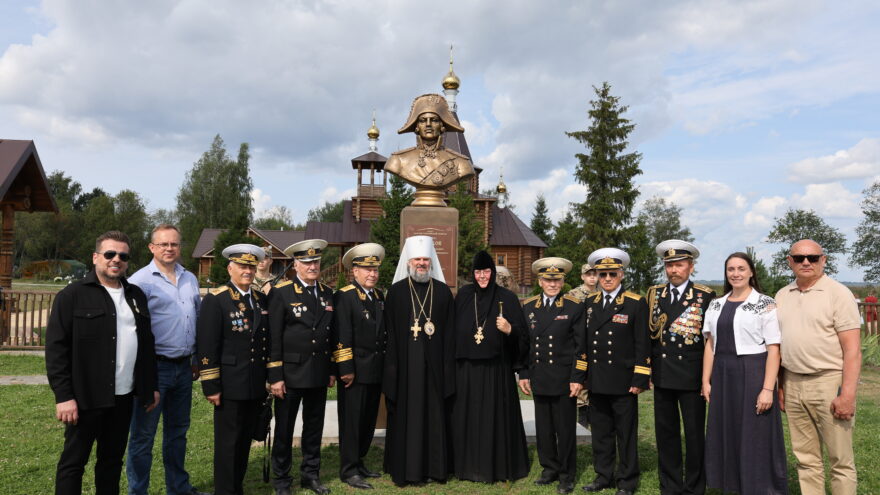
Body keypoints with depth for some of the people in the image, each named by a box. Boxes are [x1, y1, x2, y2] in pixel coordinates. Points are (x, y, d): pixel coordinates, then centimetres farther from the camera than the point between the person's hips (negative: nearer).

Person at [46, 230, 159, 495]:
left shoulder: (136, 295, 11)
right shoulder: (72, 295, -6)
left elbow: (146, 343, 15)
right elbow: (56, 347, -10)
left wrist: (151, 386, 12)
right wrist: (63, 395, -14)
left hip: (123, 396, 5)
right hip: (86, 396, -5)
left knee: (113, 460, 14)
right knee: (73, 461, 6)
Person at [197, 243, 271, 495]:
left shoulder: (261, 299, 10)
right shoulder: (215, 299, -9)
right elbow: (206, 345, -13)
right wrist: (211, 386, -15)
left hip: (256, 387, 6)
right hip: (230, 386, -6)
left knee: (245, 441, 16)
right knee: (228, 443, 5)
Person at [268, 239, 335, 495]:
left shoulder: (328, 293, 8)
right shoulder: (281, 292, -8)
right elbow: (274, 337, -10)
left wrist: (332, 370, 11)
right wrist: (275, 376, -12)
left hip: (319, 375, 5)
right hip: (291, 373, -4)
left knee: (314, 427, 14)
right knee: (284, 428, 8)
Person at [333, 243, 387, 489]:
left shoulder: (380, 296, 13)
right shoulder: (344, 296, -10)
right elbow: (342, 336, -15)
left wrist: (386, 365, 15)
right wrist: (346, 369, -18)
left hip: (376, 370, 7)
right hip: (355, 370, -7)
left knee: (368, 420, 15)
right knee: (351, 420, 1)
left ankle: (359, 462, 29)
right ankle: (349, 471, 12)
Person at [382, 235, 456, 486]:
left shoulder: (443, 291, 7)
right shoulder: (396, 291, 3)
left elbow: (449, 334, 5)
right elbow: (390, 332, 0)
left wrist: (448, 367, -1)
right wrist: (392, 367, -6)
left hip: (434, 366, 1)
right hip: (405, 365, -1)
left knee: (434, 415, 8)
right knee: (406, 415, 5)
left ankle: (434, 467, 20)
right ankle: (405, 468, 16)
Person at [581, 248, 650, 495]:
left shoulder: (636, 303, -5)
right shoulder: (590, 303, 9)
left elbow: (642, 344, -8)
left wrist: (640, 380, -12)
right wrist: (582, 375, 10)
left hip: (623, 382, -4)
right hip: (596, 382, 5)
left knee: (626, 434, 7)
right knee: (601, 432, 14)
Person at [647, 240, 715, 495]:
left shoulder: (706, 296, -3)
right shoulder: (654, 293, 8)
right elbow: (648, 332, 9)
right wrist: (646, 369, 5)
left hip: (692, 375, -3)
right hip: (662, 375, 4)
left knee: (695, 434, 6)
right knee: (665, 432, 11)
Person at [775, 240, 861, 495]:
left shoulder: (837, 293, -7)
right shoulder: (782, 295, 10)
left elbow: (852, 349, -11)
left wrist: (848, 394, -17)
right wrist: (778, 384, 11)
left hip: (829, 383, -5)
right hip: (792, 385, 5)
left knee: (840, 460, 4)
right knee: (806, 459, 13)